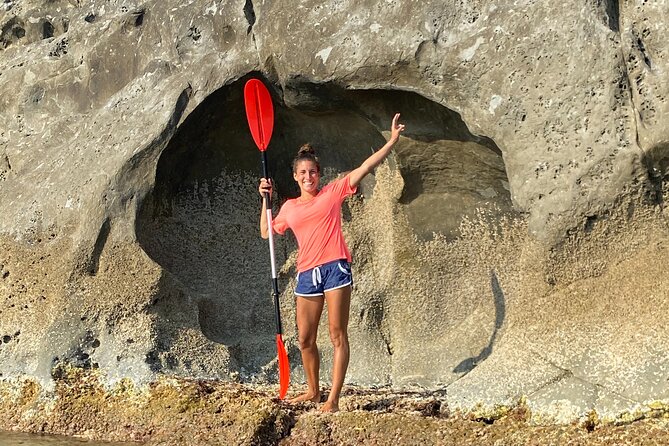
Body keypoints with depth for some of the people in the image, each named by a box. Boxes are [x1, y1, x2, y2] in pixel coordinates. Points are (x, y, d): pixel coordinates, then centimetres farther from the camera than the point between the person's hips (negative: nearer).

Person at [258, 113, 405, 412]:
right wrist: (265, 198, 16)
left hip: (335, 267, -4)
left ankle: (333, 399, -5)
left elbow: (366, 167, 0)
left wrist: (392, 140, -7)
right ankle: (313, 391, 27)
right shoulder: (290, 207, 16)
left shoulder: (333, 192, 5)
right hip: (307, 274, 5)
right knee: (305, 339, 9)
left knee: (338, 335, -5)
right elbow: (266, 233, 25)